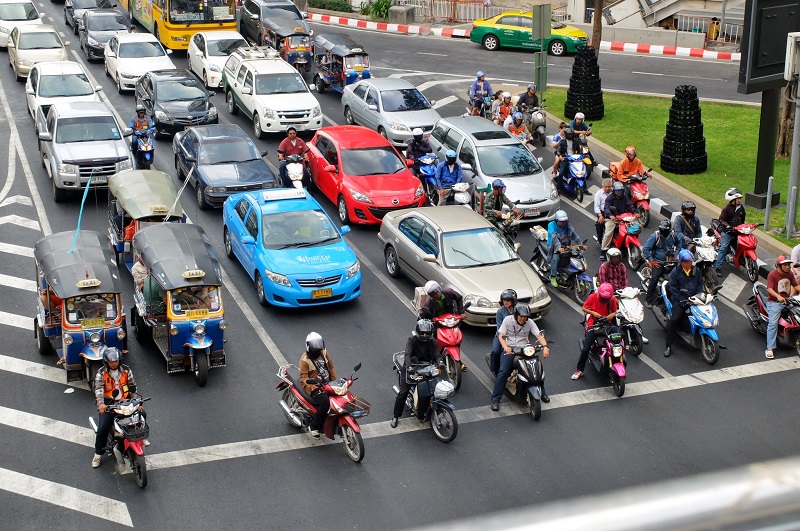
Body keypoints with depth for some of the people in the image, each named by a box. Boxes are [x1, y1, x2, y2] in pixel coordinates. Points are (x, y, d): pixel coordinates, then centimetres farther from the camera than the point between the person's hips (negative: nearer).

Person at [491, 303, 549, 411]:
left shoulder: (530, 322, 1)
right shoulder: (508, 320, -4)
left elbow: (539, 336, -6)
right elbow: (500, 336, -9)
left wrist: (545, 347, -26)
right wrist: (505, 347, -29)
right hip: (509, 349, -2)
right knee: (503, 372, -22)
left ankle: (542, 392, 17)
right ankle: (495, 400, -16)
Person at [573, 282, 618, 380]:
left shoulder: (612, 299, -4)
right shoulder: (593, 297, -9)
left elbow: (614, 311, 8)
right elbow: (584, 308, -1)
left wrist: (611, 315, -15)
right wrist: (593, 312, -18)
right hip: (593, 324, -2)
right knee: (586, 349, -13)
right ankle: (579, 370, 2)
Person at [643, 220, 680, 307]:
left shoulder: (672, 235, 3)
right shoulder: (655, 236, -12)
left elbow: (678, 243, 27)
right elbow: (646, 248, -12)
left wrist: (676, 252, 12)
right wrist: (651, 260, -15)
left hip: (670, 260, 5)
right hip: (658, 262, -5)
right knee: (654, 279, -18)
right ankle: (648, 300, -10)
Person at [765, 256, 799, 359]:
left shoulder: (790, 274, 11)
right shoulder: (772, 275, -9)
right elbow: (769, 289, -19)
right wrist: (778, 296, -37)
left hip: (787, 301, 6)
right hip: (774, 302, -6)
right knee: (773, 323, -20)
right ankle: (770, 348, -23)